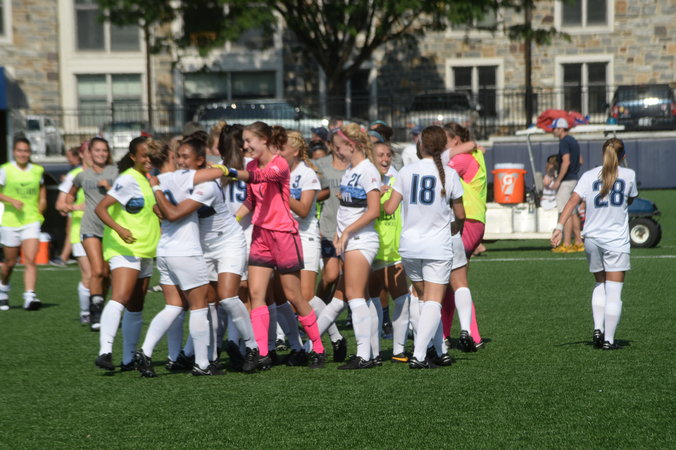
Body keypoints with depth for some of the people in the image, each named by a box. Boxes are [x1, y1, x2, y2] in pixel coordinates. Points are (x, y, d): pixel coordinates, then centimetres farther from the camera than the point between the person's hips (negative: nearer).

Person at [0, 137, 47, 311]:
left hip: (31, 221, 1)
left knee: (30, 260, -14)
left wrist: (39, 211, 9)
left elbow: (42, 190, 20)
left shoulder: (37, 171, 5)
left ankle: (29, 296, -21)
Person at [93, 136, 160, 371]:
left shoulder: (150, 180, 14)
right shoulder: (128, 180, -12)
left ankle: (129, 358, 19)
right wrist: (119, 228, -32)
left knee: (136, 307, 12)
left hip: (144, 251, 9)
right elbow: (100, 208, -20)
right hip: (124, 250, -9)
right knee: (120, 298, -25)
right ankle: (105, 350, -35)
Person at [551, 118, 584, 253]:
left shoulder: (564, 142, -14)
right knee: (572, 212, 13)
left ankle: (566, 245, -10)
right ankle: (578, 243, 14)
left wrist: (558, 180, -22)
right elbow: (580, 160, 23)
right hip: (574, 179, 10)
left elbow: (566, 161, -24)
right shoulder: (573, 140, 16)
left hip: (566, 180, -10)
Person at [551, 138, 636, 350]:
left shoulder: (589, 175, 2)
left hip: (592, 239, 3)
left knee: (600, 286, 21)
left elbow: (573, 199, -10)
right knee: (614, 293, 1)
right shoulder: (629, 175, 1)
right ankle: (608, 339, -1)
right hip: (617, 240, -3)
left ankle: (598, 328, 7)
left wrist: (560, 226, -16)